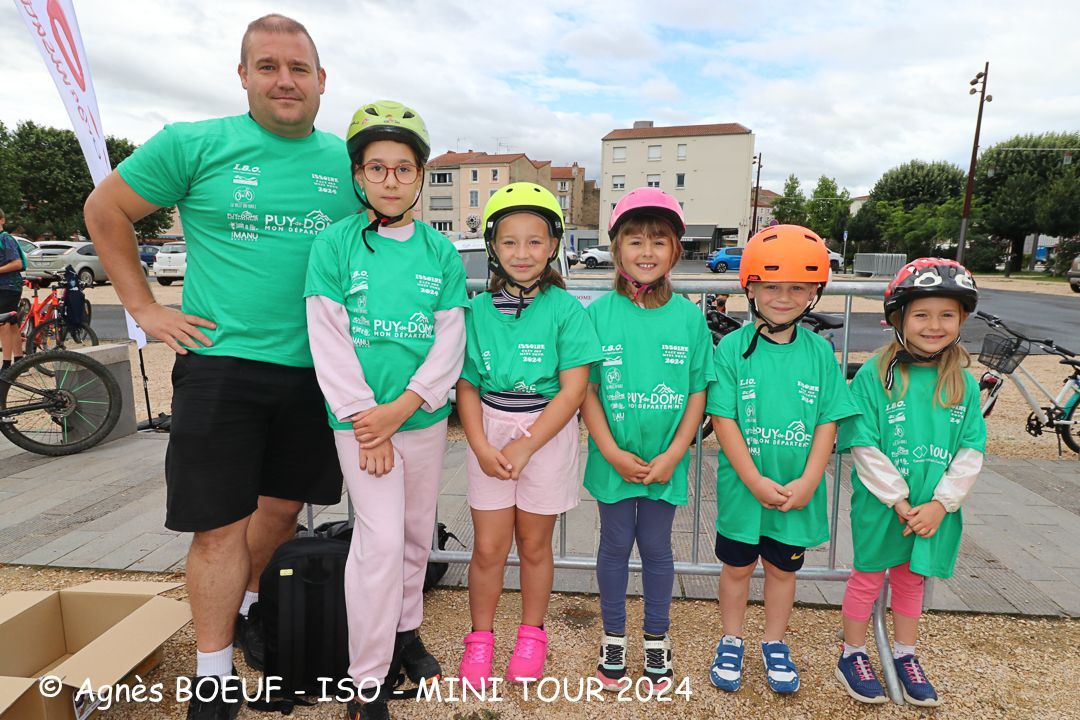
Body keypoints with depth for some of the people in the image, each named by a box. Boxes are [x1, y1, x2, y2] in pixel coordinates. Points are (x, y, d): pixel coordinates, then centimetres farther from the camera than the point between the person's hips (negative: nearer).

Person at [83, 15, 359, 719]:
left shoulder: (347, 161, 6)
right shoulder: (193, 145, -2)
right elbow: (105, 211, 8)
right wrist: (144, 307, 1)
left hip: (314, 370, 3)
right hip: (220, 363, -3)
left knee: (283, 507, 16)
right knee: (220, 526, 2)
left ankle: (246, 603, 44)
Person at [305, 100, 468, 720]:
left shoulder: (441, 251, 2)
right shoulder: (335, 243, -4)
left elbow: (450, 342, -2)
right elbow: (330, 342, -8)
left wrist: (401, 409, -13)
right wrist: (365, 422, -12)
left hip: (425, 416, 3)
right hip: (361, 418, -3)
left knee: (417, 532, 15)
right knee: (381, 538, -6)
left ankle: (406, 629, 39)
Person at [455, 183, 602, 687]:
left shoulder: (565, 309, -8)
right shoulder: (478, 310, 0)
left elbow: (573, 388, -12)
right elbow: (467, 386, 2)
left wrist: (525, 446, -15)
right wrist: (481, 446, -11)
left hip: (548, 434, -1)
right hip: (490, 433, 2)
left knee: (535, 546, 14)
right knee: (488, 548, 7)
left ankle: (531, 636, 35)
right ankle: (480, 638, 30)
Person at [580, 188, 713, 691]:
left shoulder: (688, 316, -4)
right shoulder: (599, 313, -6)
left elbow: (697, 393, -1)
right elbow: (585, 390, -5)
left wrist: (673, 454, -9)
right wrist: (612, 451, -12)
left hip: (666, 461, 1)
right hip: (613, 458, 0)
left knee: (656, 547, 16)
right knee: (616, 545, 14)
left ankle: (656, 638, 36)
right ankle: (614, 635, 35)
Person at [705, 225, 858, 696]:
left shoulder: (819, 352, -4)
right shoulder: (733, 348, -10)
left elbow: (828, 423, -3)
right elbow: (723, 419, -12)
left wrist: (807, 483, -12)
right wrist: (756, 481, -16)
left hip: (799, 492, 2)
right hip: (743, 487, -2)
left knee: (782, 568, 19)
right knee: (737, 566, 15)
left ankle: (775, 644, 40)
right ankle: (731, 642, 36)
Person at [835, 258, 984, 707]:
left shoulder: (964, 383, -1)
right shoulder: (874, 375, -13)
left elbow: (971, 450, -2)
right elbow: (864, 447, -14)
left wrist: (941, 503, -12)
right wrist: (899, 501, -16)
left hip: (936, 508, 4)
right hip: (879, 505, -3)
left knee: (913, 579, 20)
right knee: (869, 577, 12)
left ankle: (905, 657, 39)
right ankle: (852, 657, 30)